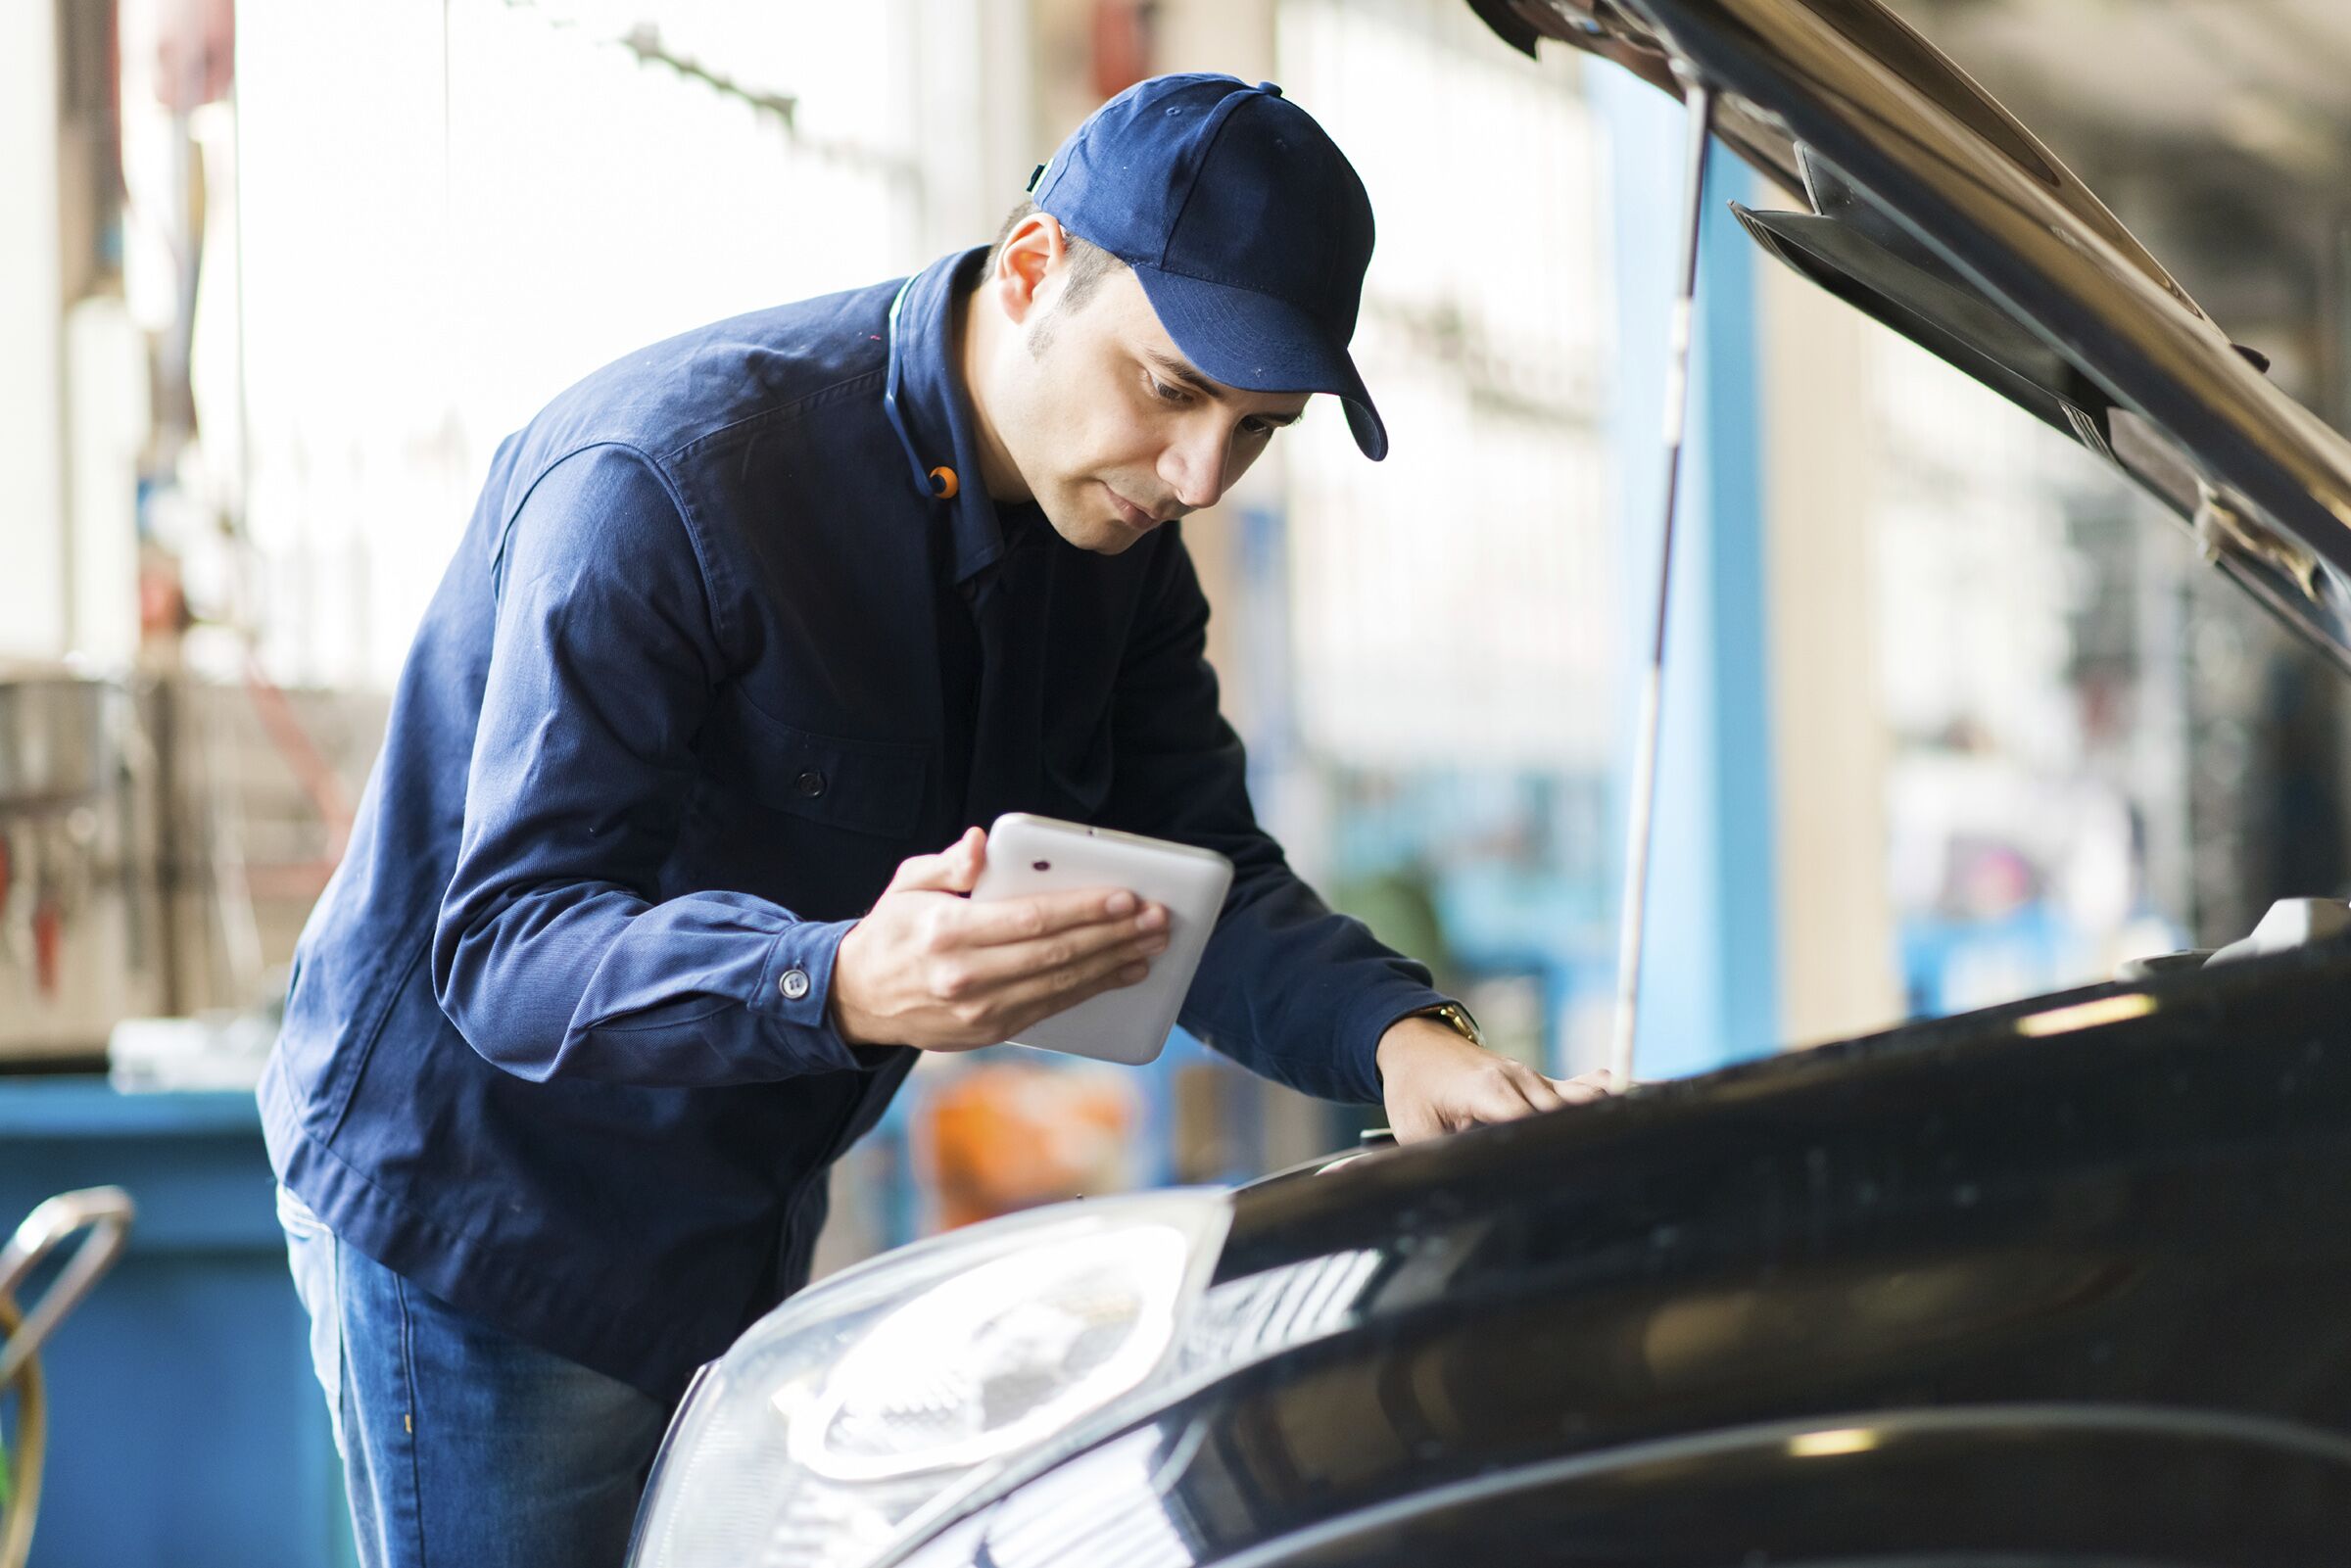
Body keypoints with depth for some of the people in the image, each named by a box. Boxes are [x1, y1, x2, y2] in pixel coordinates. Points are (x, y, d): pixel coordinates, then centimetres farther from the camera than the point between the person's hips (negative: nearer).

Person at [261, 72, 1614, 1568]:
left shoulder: (1114, 535, -2)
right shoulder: (663, 478, -27)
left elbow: (1197, 882, -2)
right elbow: (506, 949, -31)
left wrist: (1397, 1036, -24)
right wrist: (843, 985, -49)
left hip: (744, 1228, 7)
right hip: (470, 1202, -7)